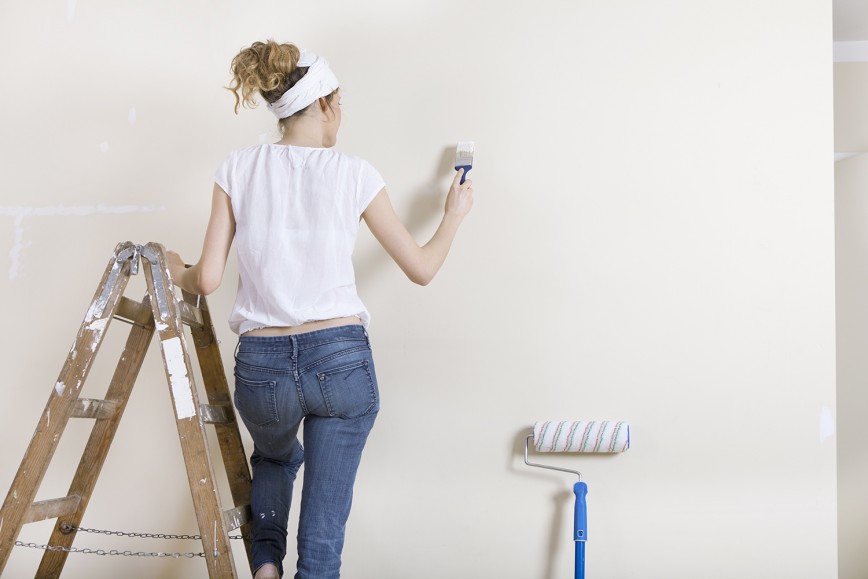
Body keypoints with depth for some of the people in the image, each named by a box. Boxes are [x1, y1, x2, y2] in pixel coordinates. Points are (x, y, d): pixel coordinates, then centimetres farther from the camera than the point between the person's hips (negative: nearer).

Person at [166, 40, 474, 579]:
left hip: (261, 367, 3)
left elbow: (207, 280, -1)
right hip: (341, 360, -2)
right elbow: (421, 268, 6)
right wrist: (454, 213, 24)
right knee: (323, 534, 9)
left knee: (275, 459, 36)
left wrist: (176, 271, 22)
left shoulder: (238, 169, 2)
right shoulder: (354, 174, -2)